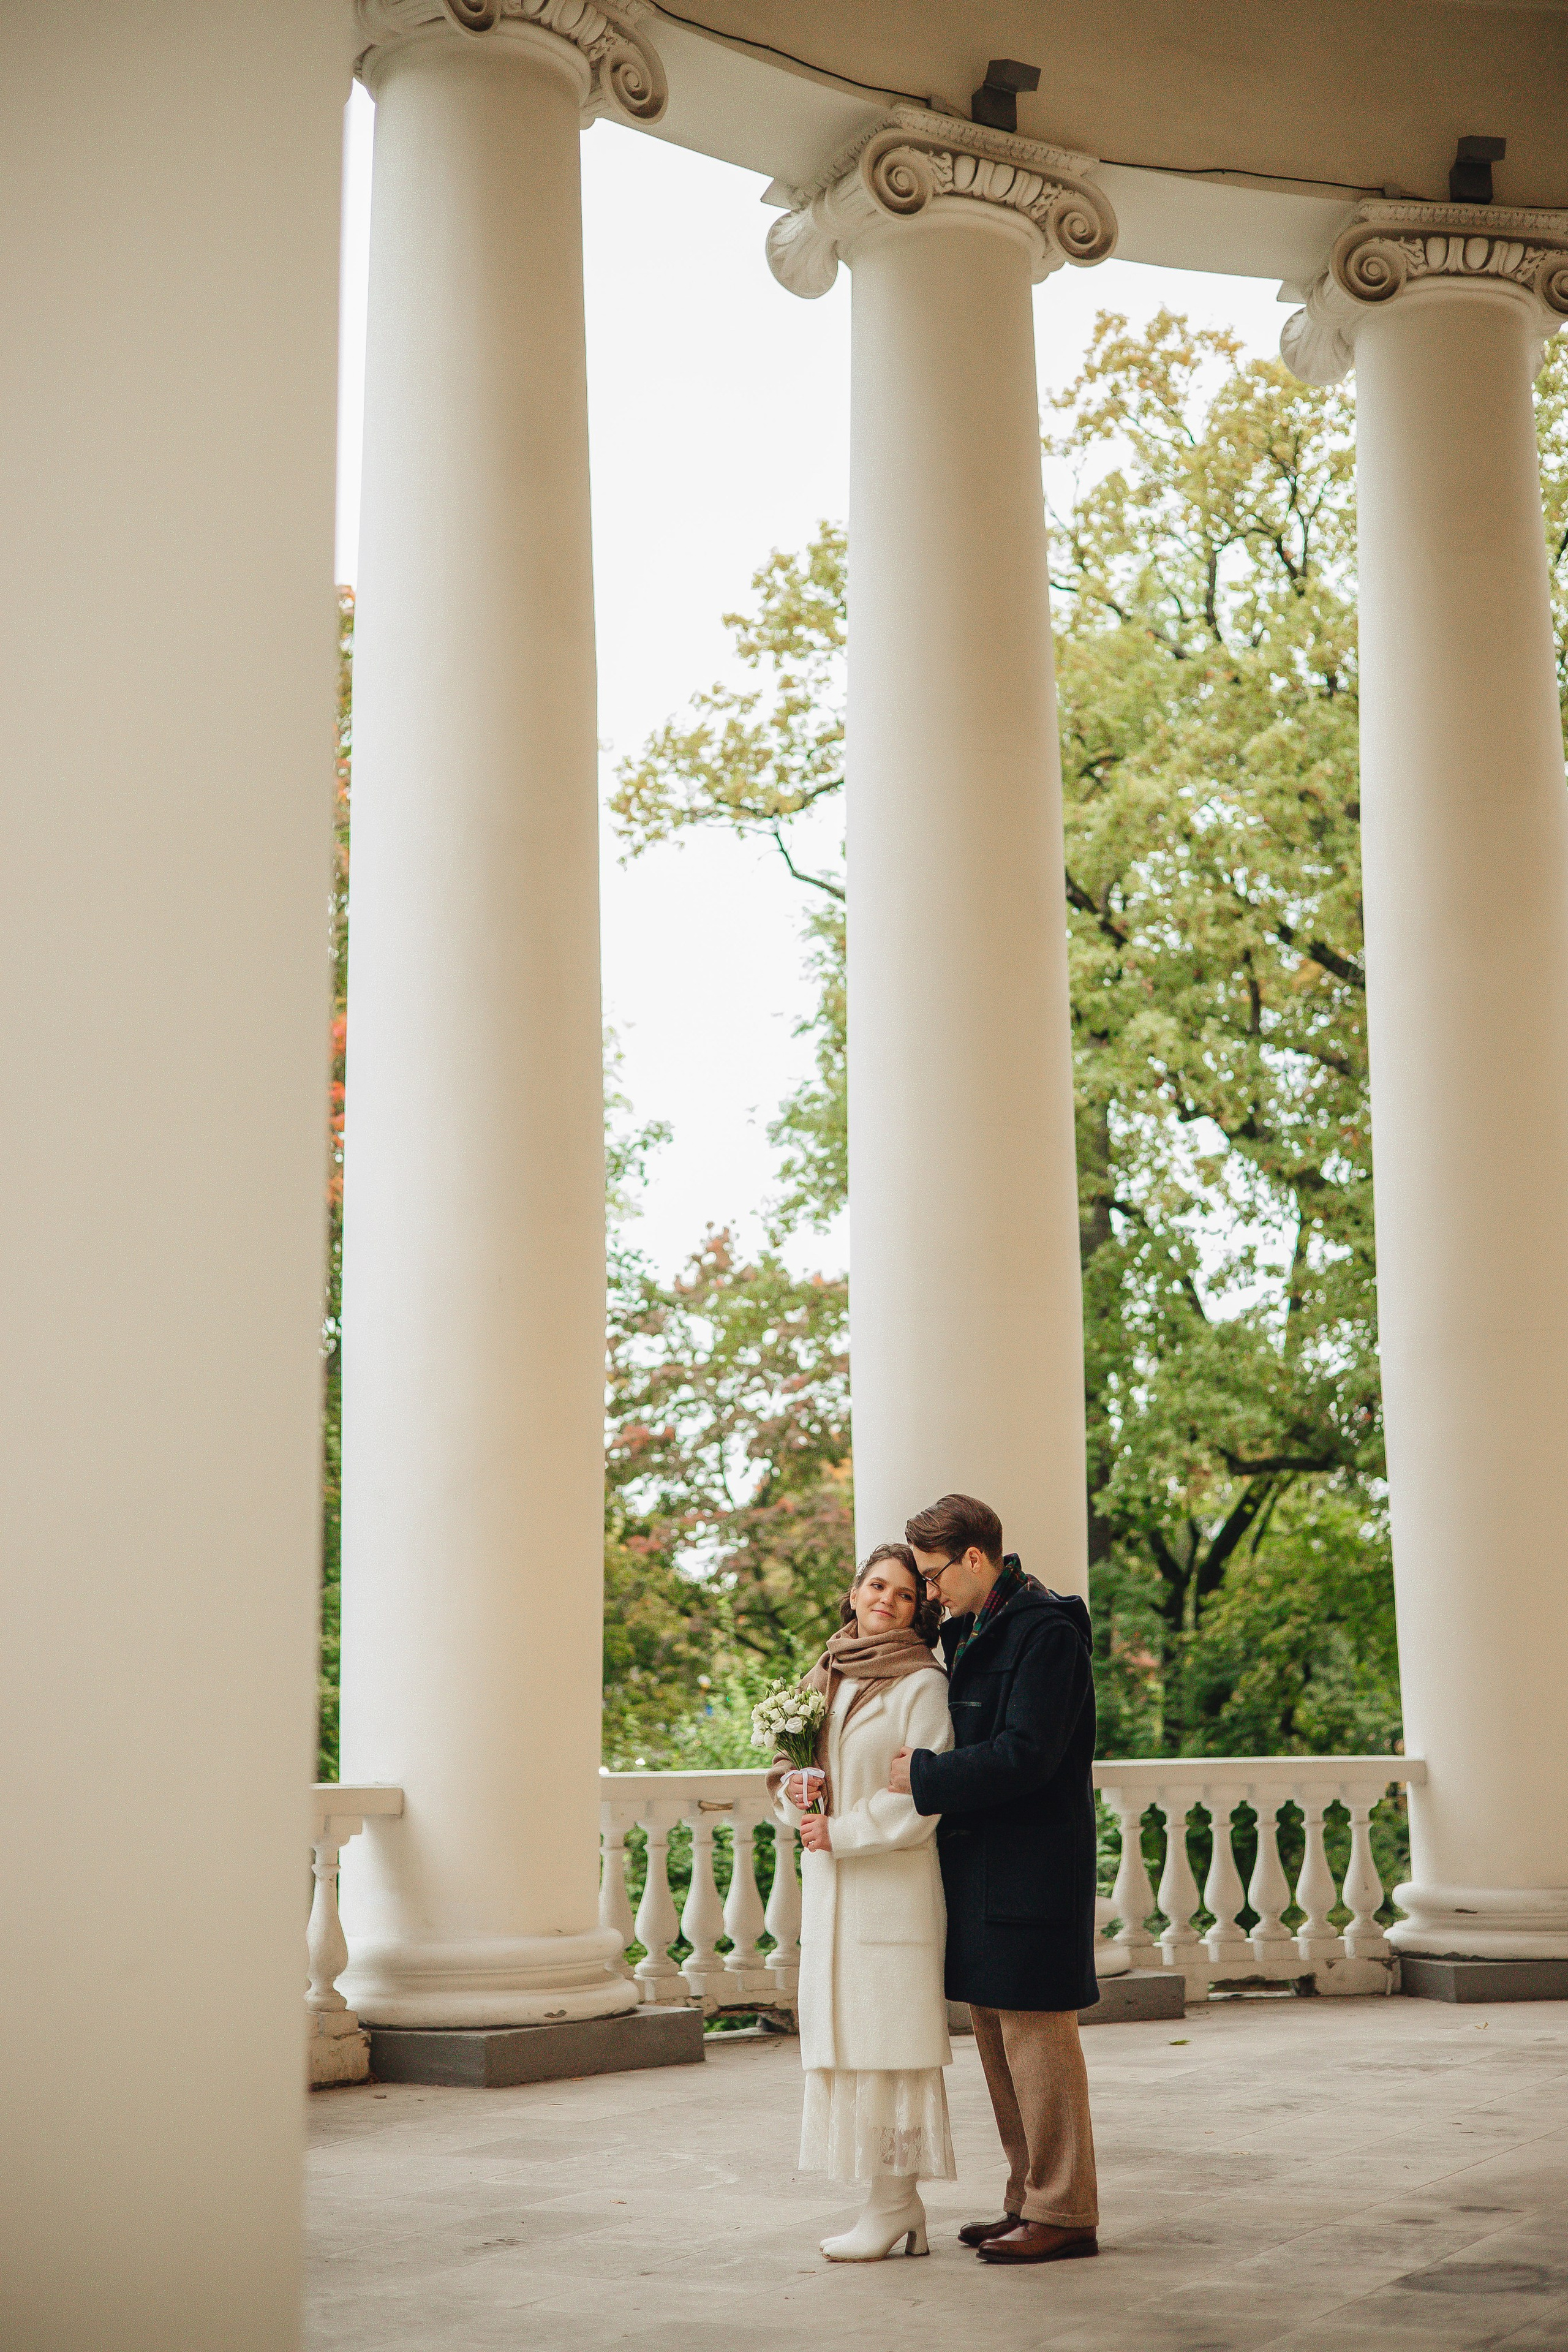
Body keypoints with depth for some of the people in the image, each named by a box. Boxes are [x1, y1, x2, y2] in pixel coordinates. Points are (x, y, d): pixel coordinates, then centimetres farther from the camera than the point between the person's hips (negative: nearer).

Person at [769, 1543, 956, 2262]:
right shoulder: (823, 1677, 12)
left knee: (887, 2037, -5)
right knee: (846, 2036, 7)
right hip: (830, 1884, 7)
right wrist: (795, 1790, -4)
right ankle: (897, 2210, 13)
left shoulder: (921, 1684, -7)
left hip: (894, 1881, -7)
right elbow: (785, 1763, 18)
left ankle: (894, 2205, 2)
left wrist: (840, 1833, -12)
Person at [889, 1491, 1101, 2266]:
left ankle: (1064, 2212, 5)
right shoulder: (970, 1634, 15)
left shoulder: (1045, 1632, -14)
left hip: (1030, 1873, -10)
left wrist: (924, 1775, -15)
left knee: (1036, 2038, -4)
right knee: (996, 2036, 13)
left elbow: (1025, 1755, -21)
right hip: (980, 1868, 10)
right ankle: (1030, 2201, 22)